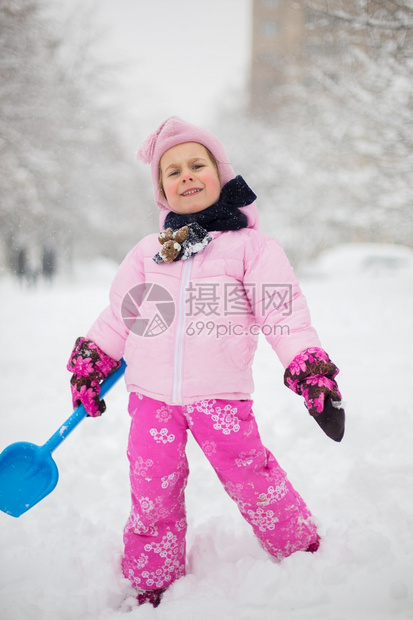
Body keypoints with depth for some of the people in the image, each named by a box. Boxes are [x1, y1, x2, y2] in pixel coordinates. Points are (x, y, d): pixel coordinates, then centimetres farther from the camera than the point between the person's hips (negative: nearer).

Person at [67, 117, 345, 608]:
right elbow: (119, 314, 19)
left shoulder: (250, 244, 1)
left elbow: (283, 310, -3)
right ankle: (151, 582, 30)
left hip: (220, 393, -3)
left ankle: (301, 548, 31)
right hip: (152, 393, 3)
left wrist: (310, 368, -12)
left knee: (253, 480, 3)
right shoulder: (147, 252, 13)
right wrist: (90, 362, 15)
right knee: (152, 491, 8)